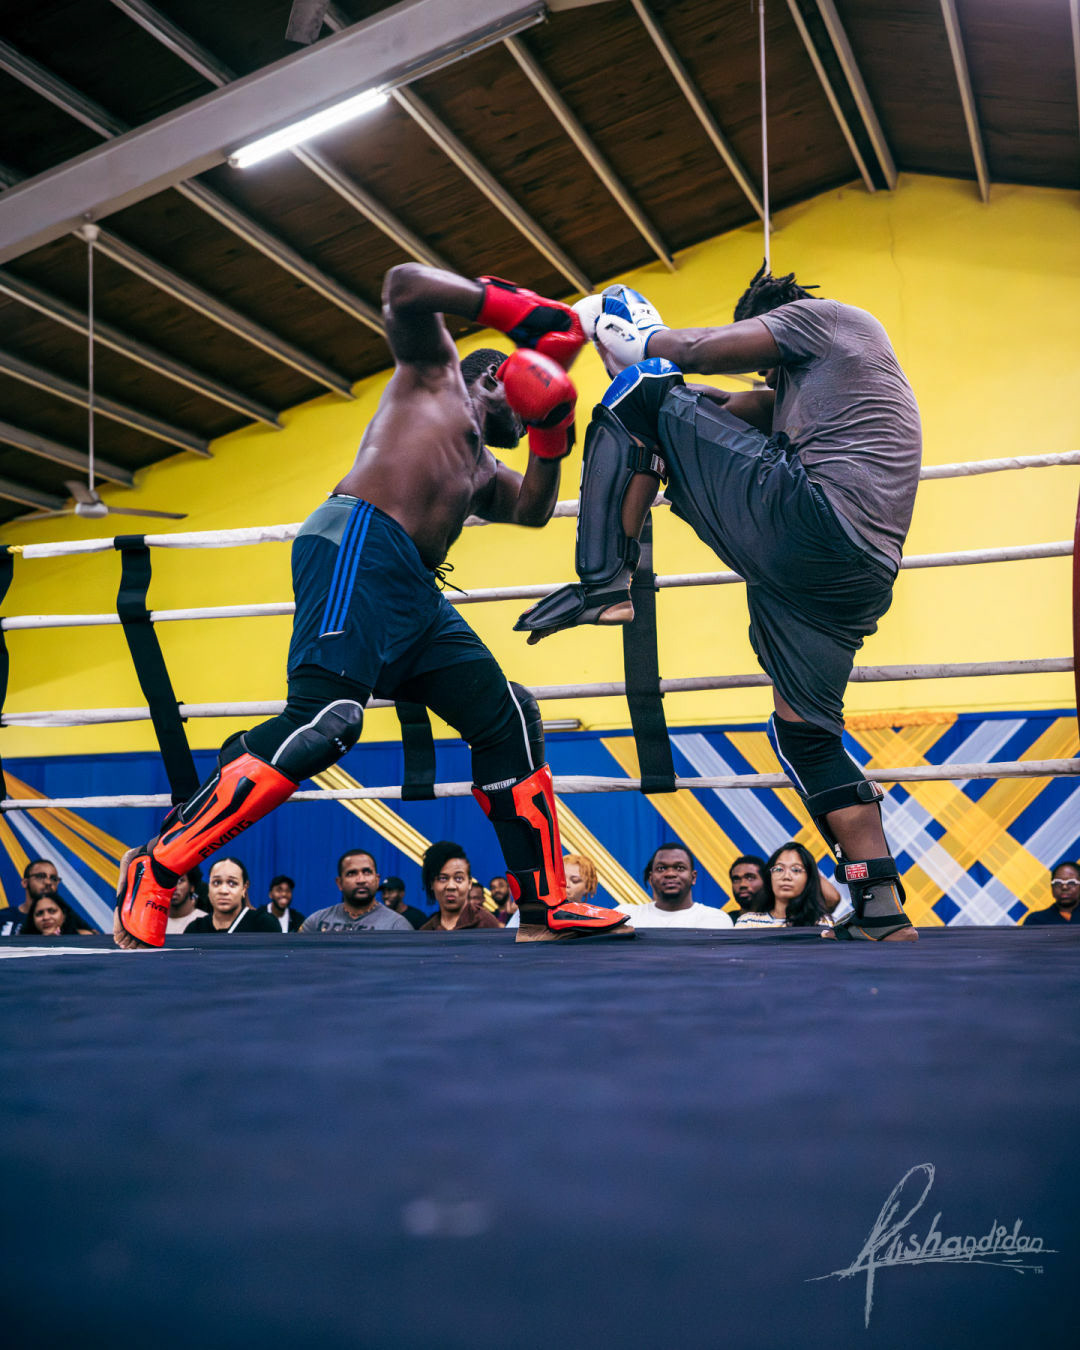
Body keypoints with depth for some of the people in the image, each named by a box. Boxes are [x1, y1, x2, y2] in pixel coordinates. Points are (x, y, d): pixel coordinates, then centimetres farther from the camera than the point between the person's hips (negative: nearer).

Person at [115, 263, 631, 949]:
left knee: (510, 723, 4)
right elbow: (404, 287, 2)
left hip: (417, 595, 10)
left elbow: (533, 508, 27)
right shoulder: (438, 368, 19)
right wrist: (512, 306, 2)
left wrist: (551, 431, 17)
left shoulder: (482, 469, 38)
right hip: (361, 543, -9)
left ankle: (546, 907, 7)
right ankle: (157, 866, -18)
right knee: (324, 720, -25)